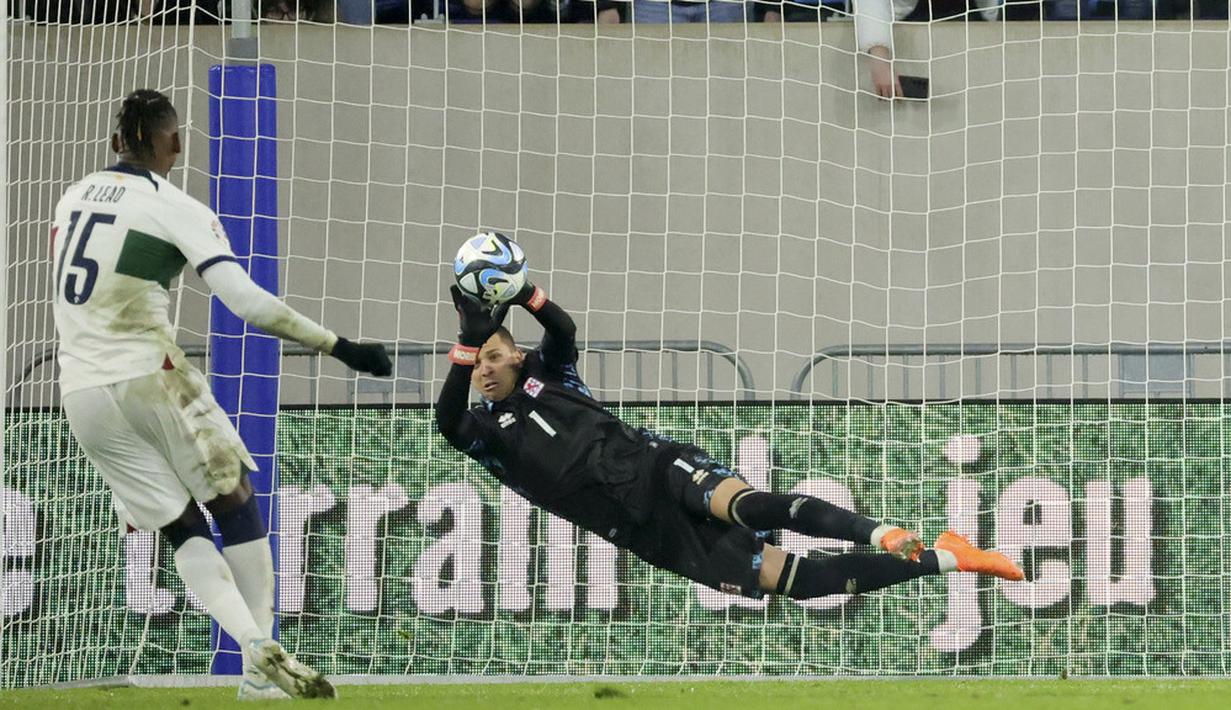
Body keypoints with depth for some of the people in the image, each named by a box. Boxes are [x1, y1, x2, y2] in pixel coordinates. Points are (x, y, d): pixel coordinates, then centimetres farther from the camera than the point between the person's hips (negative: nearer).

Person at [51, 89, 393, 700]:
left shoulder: (74, 197, 13)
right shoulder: (177, 209, -6)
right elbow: (246, 300, -16)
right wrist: (339, 346, -13)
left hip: (80, 392, 5)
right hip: (149, 374, -5)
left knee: (183, 528, 6)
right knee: (235, 504, 7)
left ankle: (256, 648, -12)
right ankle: (261, 667, -2)